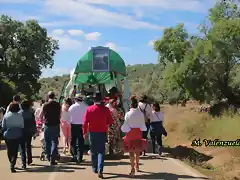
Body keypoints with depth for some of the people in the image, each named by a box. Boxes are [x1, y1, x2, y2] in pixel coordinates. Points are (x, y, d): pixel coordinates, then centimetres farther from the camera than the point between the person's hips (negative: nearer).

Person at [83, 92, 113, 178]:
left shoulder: (89, 109, -6)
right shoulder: (105, 109, -8)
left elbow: (85, 122, -6)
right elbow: (110, 121, -1)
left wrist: (85, 132, 3)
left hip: (92, 133, 1)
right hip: (102, 133, -1)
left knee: (93, 152, 16)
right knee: (101, 152, 1)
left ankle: (95, 169, 26)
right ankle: (100, 170, -13)